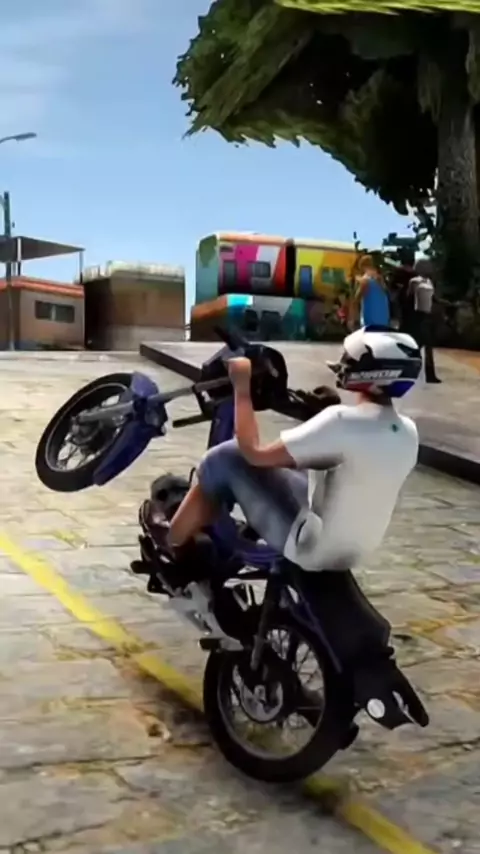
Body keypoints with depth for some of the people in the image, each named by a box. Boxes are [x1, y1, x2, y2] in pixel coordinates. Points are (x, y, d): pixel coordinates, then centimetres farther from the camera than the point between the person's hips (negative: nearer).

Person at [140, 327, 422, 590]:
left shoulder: (343, 421, -26)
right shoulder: (408, 432, -2)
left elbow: (255, 453, -20)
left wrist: (242, 388, -9)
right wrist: (333, 411, 15)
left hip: (308, 546, -8)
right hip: (352, 551, 8)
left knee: (224, 458, 0)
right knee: (285, 459, 22)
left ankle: (172, 545, 23)